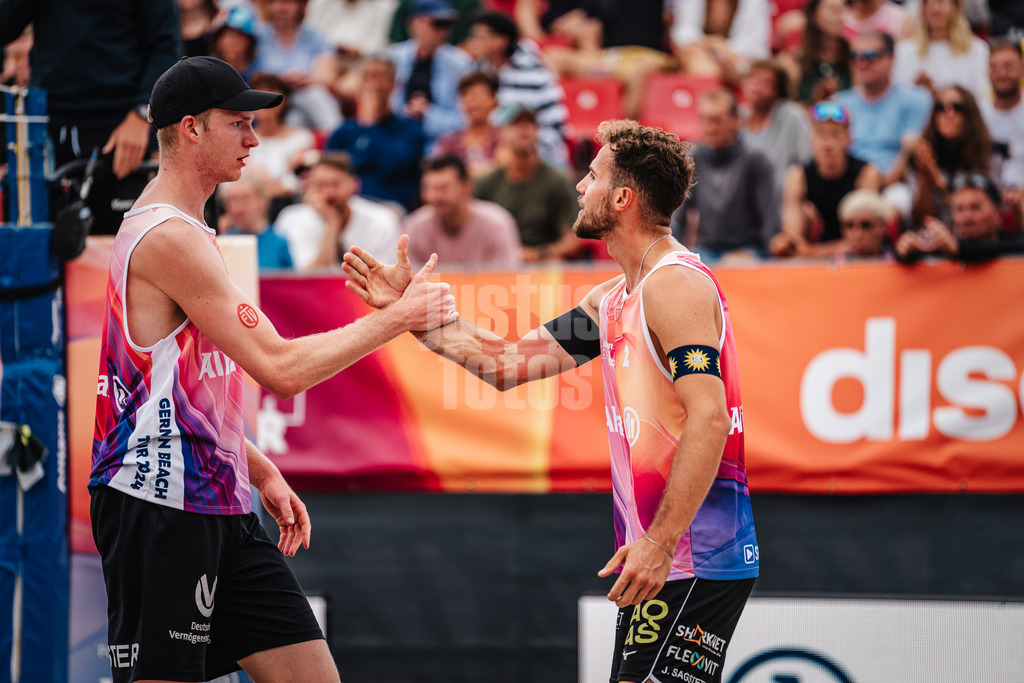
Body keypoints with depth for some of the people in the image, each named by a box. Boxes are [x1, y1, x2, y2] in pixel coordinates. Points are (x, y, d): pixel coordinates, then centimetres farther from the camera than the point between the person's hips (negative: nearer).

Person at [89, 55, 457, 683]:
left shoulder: (184, 232, 18)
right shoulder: (169, 237, -16)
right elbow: (282, 369, -20)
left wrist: (263, 474, 20)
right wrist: (400, 317, -12)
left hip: (219, 503, 10)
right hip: (158, 507, -10)